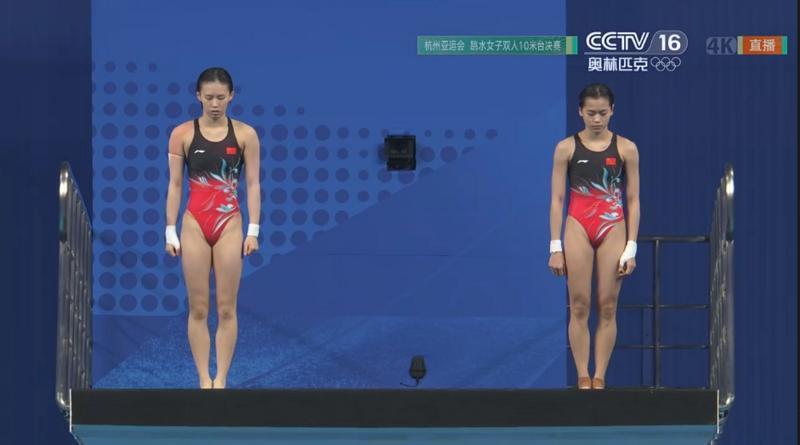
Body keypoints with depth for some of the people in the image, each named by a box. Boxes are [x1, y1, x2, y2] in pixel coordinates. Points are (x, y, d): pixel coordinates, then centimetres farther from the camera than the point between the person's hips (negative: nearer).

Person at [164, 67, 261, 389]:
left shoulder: (245, 134, 1)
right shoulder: (182, 134, 1)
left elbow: (253, 184, 2)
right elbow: (175, 184, 3)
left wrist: (253, 230, -3)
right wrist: (171, 230, 0)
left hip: (230, 225, 0)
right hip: (194, 224, 0)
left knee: (226, 309, 1)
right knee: (198, 309, 2)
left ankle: (221, 379, 7)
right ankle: (204, 380, 8)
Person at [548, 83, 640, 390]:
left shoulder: (626, 149, 2)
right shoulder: (567, 148, 1)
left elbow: (633, 201, 4)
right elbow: (556, 199, 2)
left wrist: (631, 248, -1)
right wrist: (556, 247, -3)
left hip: (613, 229, 0)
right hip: (578, 228, 0)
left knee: (608, 309, 1)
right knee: (579, 308, -1)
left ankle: (599, 378, 6)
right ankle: (583, 378, 3)